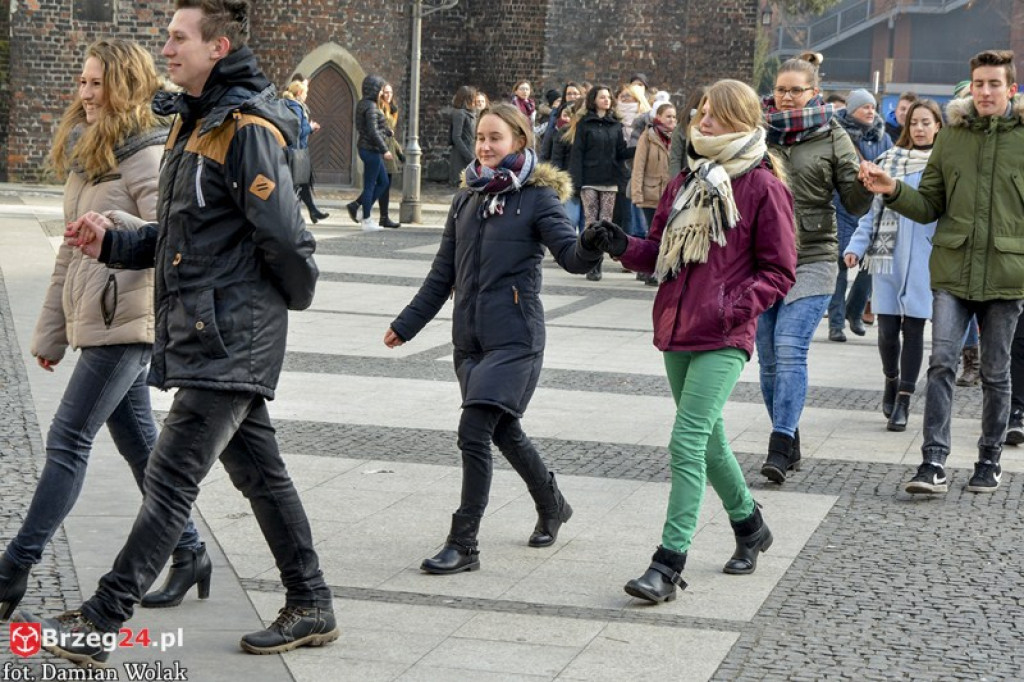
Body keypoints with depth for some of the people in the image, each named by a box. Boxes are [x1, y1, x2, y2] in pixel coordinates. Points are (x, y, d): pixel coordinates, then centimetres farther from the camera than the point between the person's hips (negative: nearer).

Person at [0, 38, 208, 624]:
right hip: (93, 321, 9)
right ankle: (189, 553, 23)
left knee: (69, 442, -6)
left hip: (126, 322, -9)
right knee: (139, 443, 13)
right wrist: (51, 331, 19)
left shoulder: (146, 156, -11)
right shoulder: (86, 155, 15)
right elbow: (72, 251, 18)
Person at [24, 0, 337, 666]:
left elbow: (285, 236, -19)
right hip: (211, 337, 10)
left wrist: (292, 297, -3)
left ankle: (100, 622, -4)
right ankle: (311, 608, 23)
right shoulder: (197, 122, 15)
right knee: (260, 473, 14)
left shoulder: (247, 130, -17)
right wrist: (112, 243, 6)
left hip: (230, 338, -10)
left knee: (171, 480, -7)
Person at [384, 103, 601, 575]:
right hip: (470, 337, 6)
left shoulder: (538, 197, -6)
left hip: (514, 339, -6)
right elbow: (443, 272, 19)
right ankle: (552, 505, 40)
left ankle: (463, 545, -4)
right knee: (504, 431, 16)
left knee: (474, 432, -13)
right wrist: (406, 324, 21)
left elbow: (571, 255, -19)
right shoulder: (467, 198, 12)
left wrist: (591, 246, -42)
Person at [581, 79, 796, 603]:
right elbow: (660, 252, 16)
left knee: (687, 441, -14)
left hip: (724, 339, -7)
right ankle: (749, 526, 40)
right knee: (708, 439, 18)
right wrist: (621, 245, -3)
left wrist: (735, 308, -18)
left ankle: (669, 563, -12)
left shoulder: (762, 187, -7)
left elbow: (779, 271, -5)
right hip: (677, 329, 7)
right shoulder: (685, 181, 12)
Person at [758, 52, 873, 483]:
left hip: (812, 258, -3)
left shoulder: (832, 137, 2)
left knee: (790, 350, -15)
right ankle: (790, 444, 20)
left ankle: (780, 448, -16)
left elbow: (855, 205, 2)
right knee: (769, 357, 6)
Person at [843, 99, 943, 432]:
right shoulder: (890, 160, 7)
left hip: (926, 257, -1)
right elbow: (873, 208, 8)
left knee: (913, 326, -1)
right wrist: (856, 246, -1)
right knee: (887, 327, 2)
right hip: (889, 252, 1)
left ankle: (903, 399, 8)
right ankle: (892, 380, 30)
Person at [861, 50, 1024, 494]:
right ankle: (934, 465, -8)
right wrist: (894, 191, -8)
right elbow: (929, 206, 9)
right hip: (953, 270, 2)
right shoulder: (951, 135, 7)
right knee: (941, 362, -9)